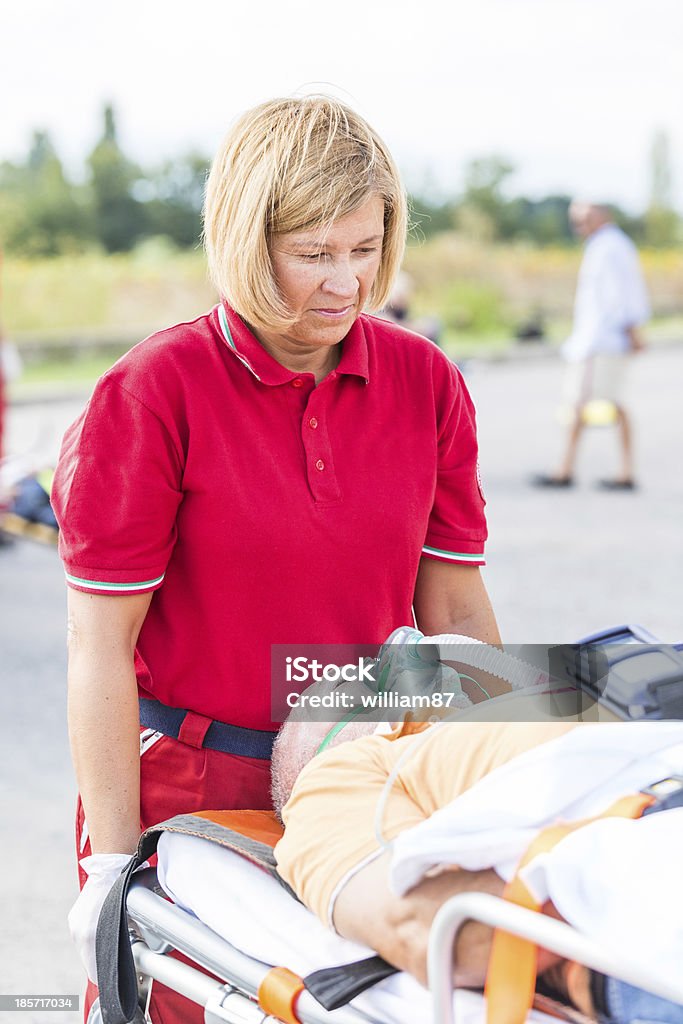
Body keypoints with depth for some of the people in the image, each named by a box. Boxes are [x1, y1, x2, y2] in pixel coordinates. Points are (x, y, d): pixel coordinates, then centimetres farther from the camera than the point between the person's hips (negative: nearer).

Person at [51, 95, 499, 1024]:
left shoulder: (426, 383, 1)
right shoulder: (152, 395, -11)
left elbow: (457, 610, 7)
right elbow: (99, 649, -10)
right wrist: (112, 863, -10)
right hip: (184, 786, -3)